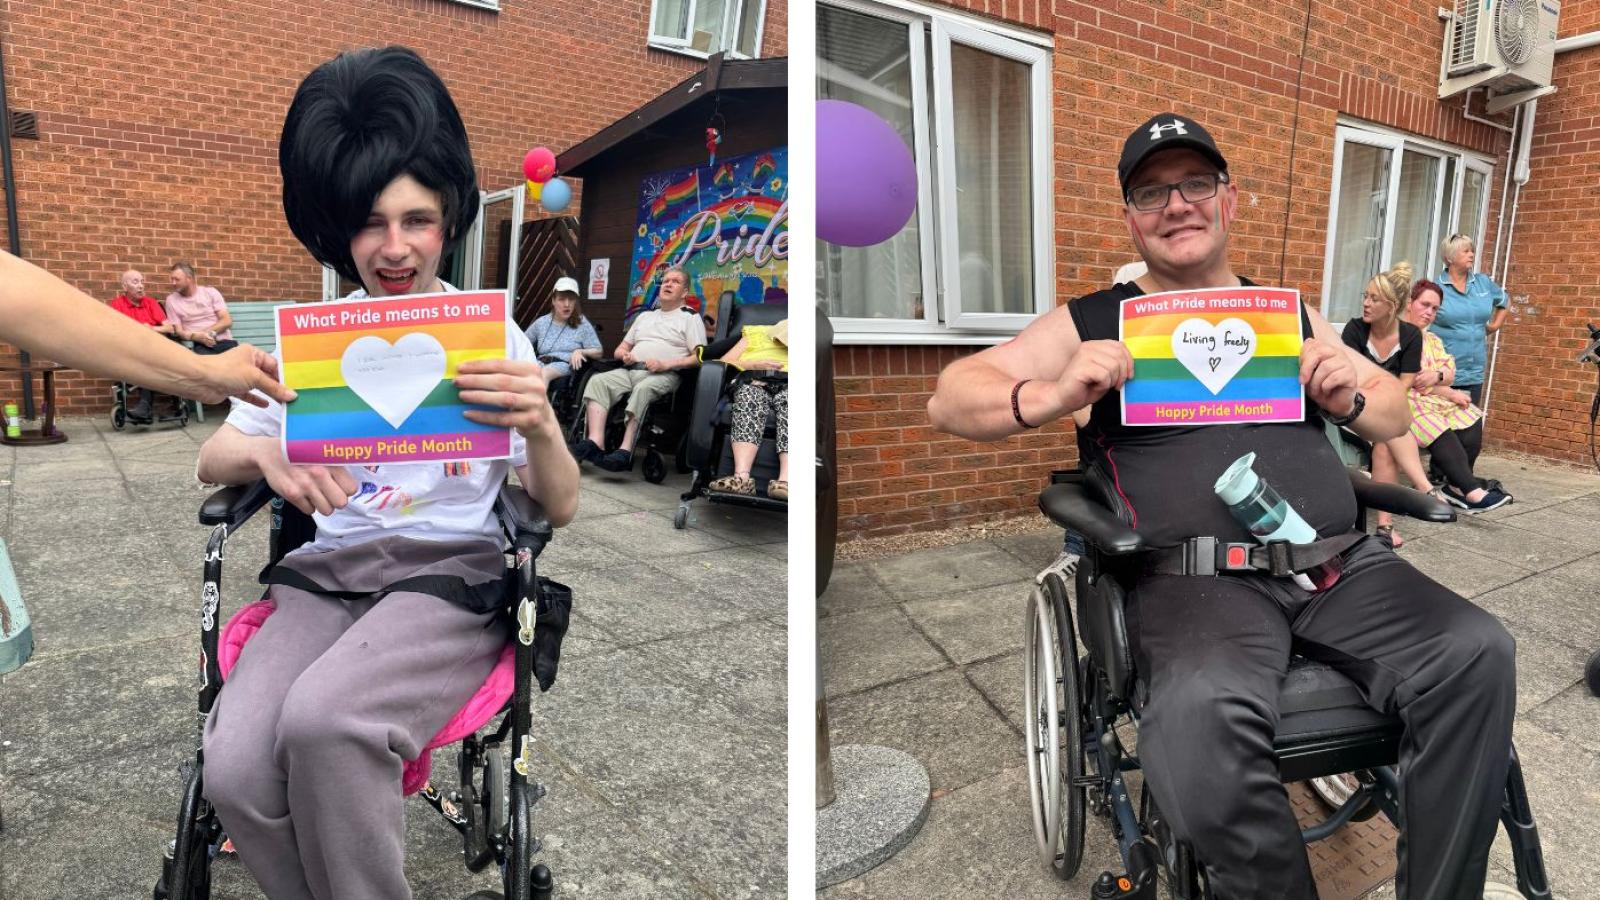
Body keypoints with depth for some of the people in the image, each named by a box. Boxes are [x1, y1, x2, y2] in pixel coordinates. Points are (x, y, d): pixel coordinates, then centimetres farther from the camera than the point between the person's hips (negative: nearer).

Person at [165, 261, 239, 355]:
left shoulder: (210, 291, 10)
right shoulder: (171, 300, 10)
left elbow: (226, 321, 3)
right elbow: (179, 331, 6)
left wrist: (209, 332, -12)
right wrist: (198, 337, -14)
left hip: (223, 340, 1)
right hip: (199, 345, -1)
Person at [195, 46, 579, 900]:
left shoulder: (491, 333, 3)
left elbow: (559, 509, -1)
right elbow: (209, 461, 16)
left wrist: (539, 426, -24)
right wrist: (264, 453, -9)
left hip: (452, 573, -3)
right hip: (326, 572, 3)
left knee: (321, 720, -31)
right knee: (236, 769, -23)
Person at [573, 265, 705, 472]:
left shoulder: (691, 317, 12)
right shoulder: (645, 316, 31)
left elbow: (699, 357, -2)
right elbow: (619, 349, 31)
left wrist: (665, 364, -14)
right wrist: (624, 355, 6)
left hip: (664, 375, -5)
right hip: (630, 370, 6)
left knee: (643, 389, -38)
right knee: (598, 381, -23)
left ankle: (625, 451, -44)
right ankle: (595, 442, -37)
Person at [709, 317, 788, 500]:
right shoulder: (756, 333, 28)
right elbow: (724, 363, 17)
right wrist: (753, 365, 0)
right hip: (753, 382, 0)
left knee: (788, 403, -36)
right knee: (750, 396, -36)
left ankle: (785, 480, -55)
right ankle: (742, 476, -52)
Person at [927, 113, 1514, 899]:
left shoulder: (1289, 311, 24)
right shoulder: (1092, 321, 11)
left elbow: (1394, 414, 30)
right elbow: (948, 401, 7)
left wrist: (1349, 396, 6)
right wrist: (1051, 396, -13)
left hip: (1343, 564, 5)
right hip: (1194, 576, -4)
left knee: (1477, 655, -22)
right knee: (1200, 711, -34)